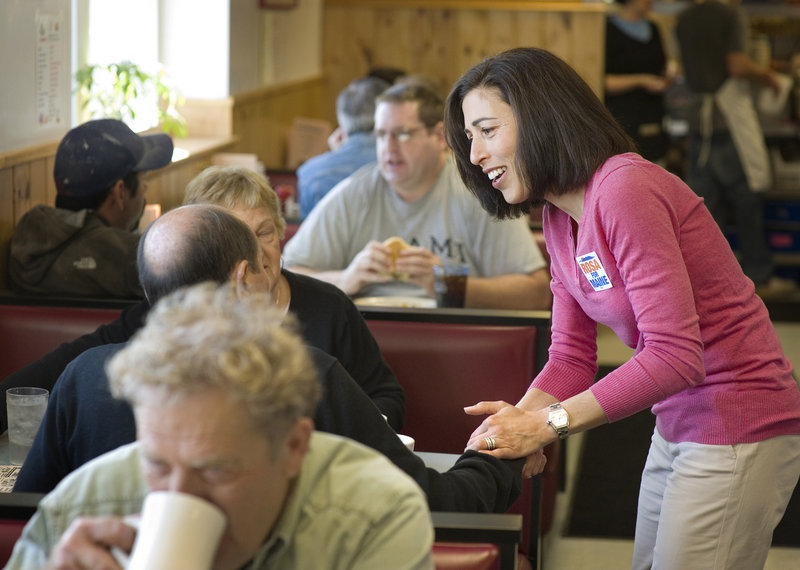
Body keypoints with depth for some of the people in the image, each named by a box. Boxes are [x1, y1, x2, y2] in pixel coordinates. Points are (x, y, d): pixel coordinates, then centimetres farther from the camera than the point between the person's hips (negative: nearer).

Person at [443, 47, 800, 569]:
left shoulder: (624, 190, -21)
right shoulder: (559, 217, 8)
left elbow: (675, 356, -26)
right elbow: (571, 358, 6)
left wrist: (548, 423, -25)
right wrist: (518, 419, -14)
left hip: (738, 431, -9)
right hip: (676, 426, 9)